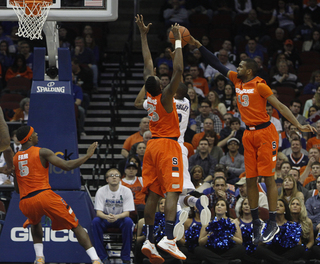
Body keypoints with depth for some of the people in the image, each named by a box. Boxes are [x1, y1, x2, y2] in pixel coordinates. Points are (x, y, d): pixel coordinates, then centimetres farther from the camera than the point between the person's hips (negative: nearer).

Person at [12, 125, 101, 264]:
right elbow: (67, 165, -7)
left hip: (25, 202, 5)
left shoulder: (15, 159, 16)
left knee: (35, 223, 39)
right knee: (76, 226, 6)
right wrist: (88, 155, 4)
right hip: (44, 196, -5)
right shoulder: (42, 152, 0)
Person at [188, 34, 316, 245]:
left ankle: (273, 223, -2)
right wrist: (198, 46, 11)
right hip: (249, 134, 7)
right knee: (251, 180, 6)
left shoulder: (260, 85, -12)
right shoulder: (237, 80, 7)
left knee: (268, 177, -6)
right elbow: (217, 64, 13)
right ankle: (256, 222, 14)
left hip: (265, 133, -7)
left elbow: (280, 106, -15)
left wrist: (299, 125, -24)